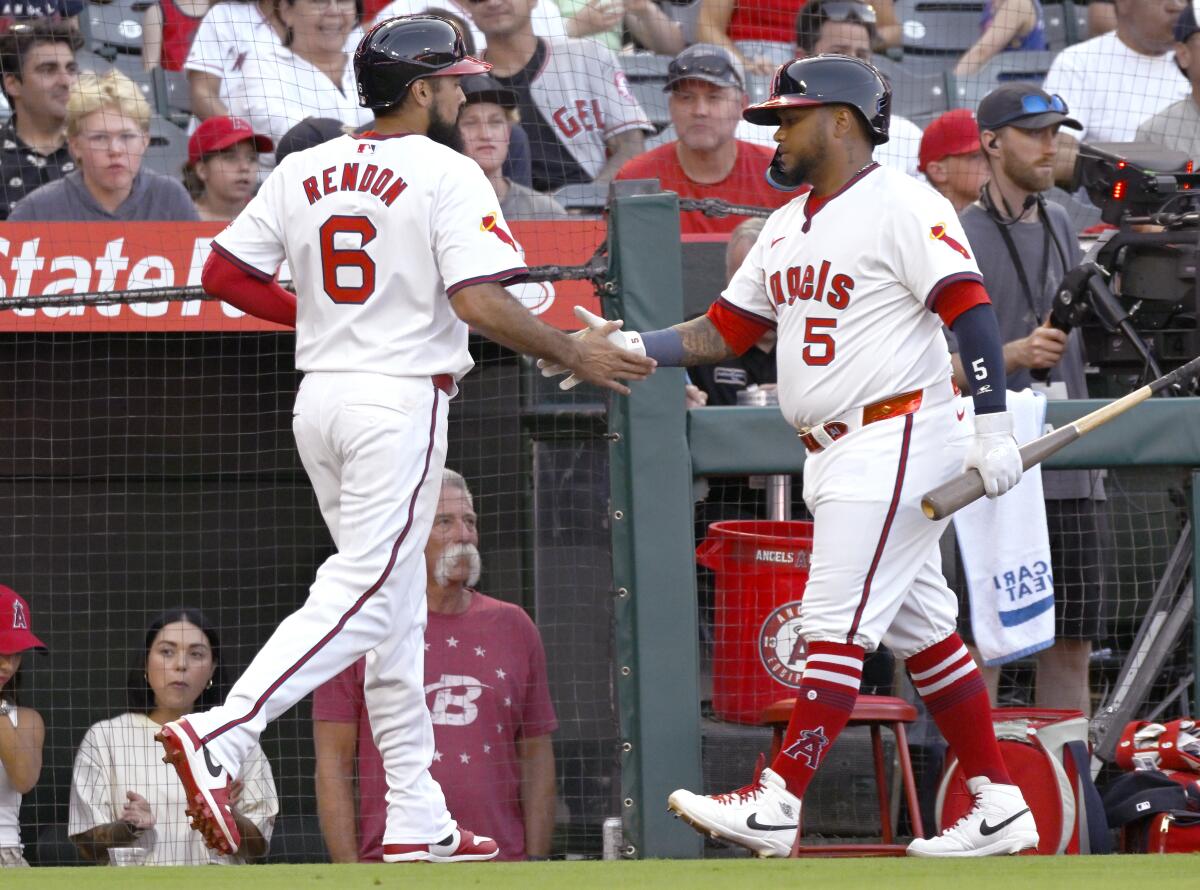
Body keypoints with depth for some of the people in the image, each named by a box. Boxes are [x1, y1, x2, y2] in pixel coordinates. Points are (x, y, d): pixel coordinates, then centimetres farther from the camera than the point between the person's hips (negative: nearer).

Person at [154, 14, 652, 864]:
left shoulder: (303, 171, 9)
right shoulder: (446, 173, -10)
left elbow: (224, 273, 8)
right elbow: (478, 301, -19)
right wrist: (575, 352, -10)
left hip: (319, 395, 8)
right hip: (400, 398, -8)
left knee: (395, 602, 13)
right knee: (364, 595, -10)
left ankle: (419, 818, 14)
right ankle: (219, 734, -27)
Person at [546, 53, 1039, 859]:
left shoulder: (901, 206, -11)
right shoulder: (787, 227, 17)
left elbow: (971, 308, -18)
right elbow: (725, 332, 17)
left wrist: (994, 424, -24)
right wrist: (629, 348, 3)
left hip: (897, 443, -9)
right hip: (836, 458, 9)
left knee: (838, 627, -11)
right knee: (920, 631, 10)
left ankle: (776, 804, -13)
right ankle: (1000, 807, 13)